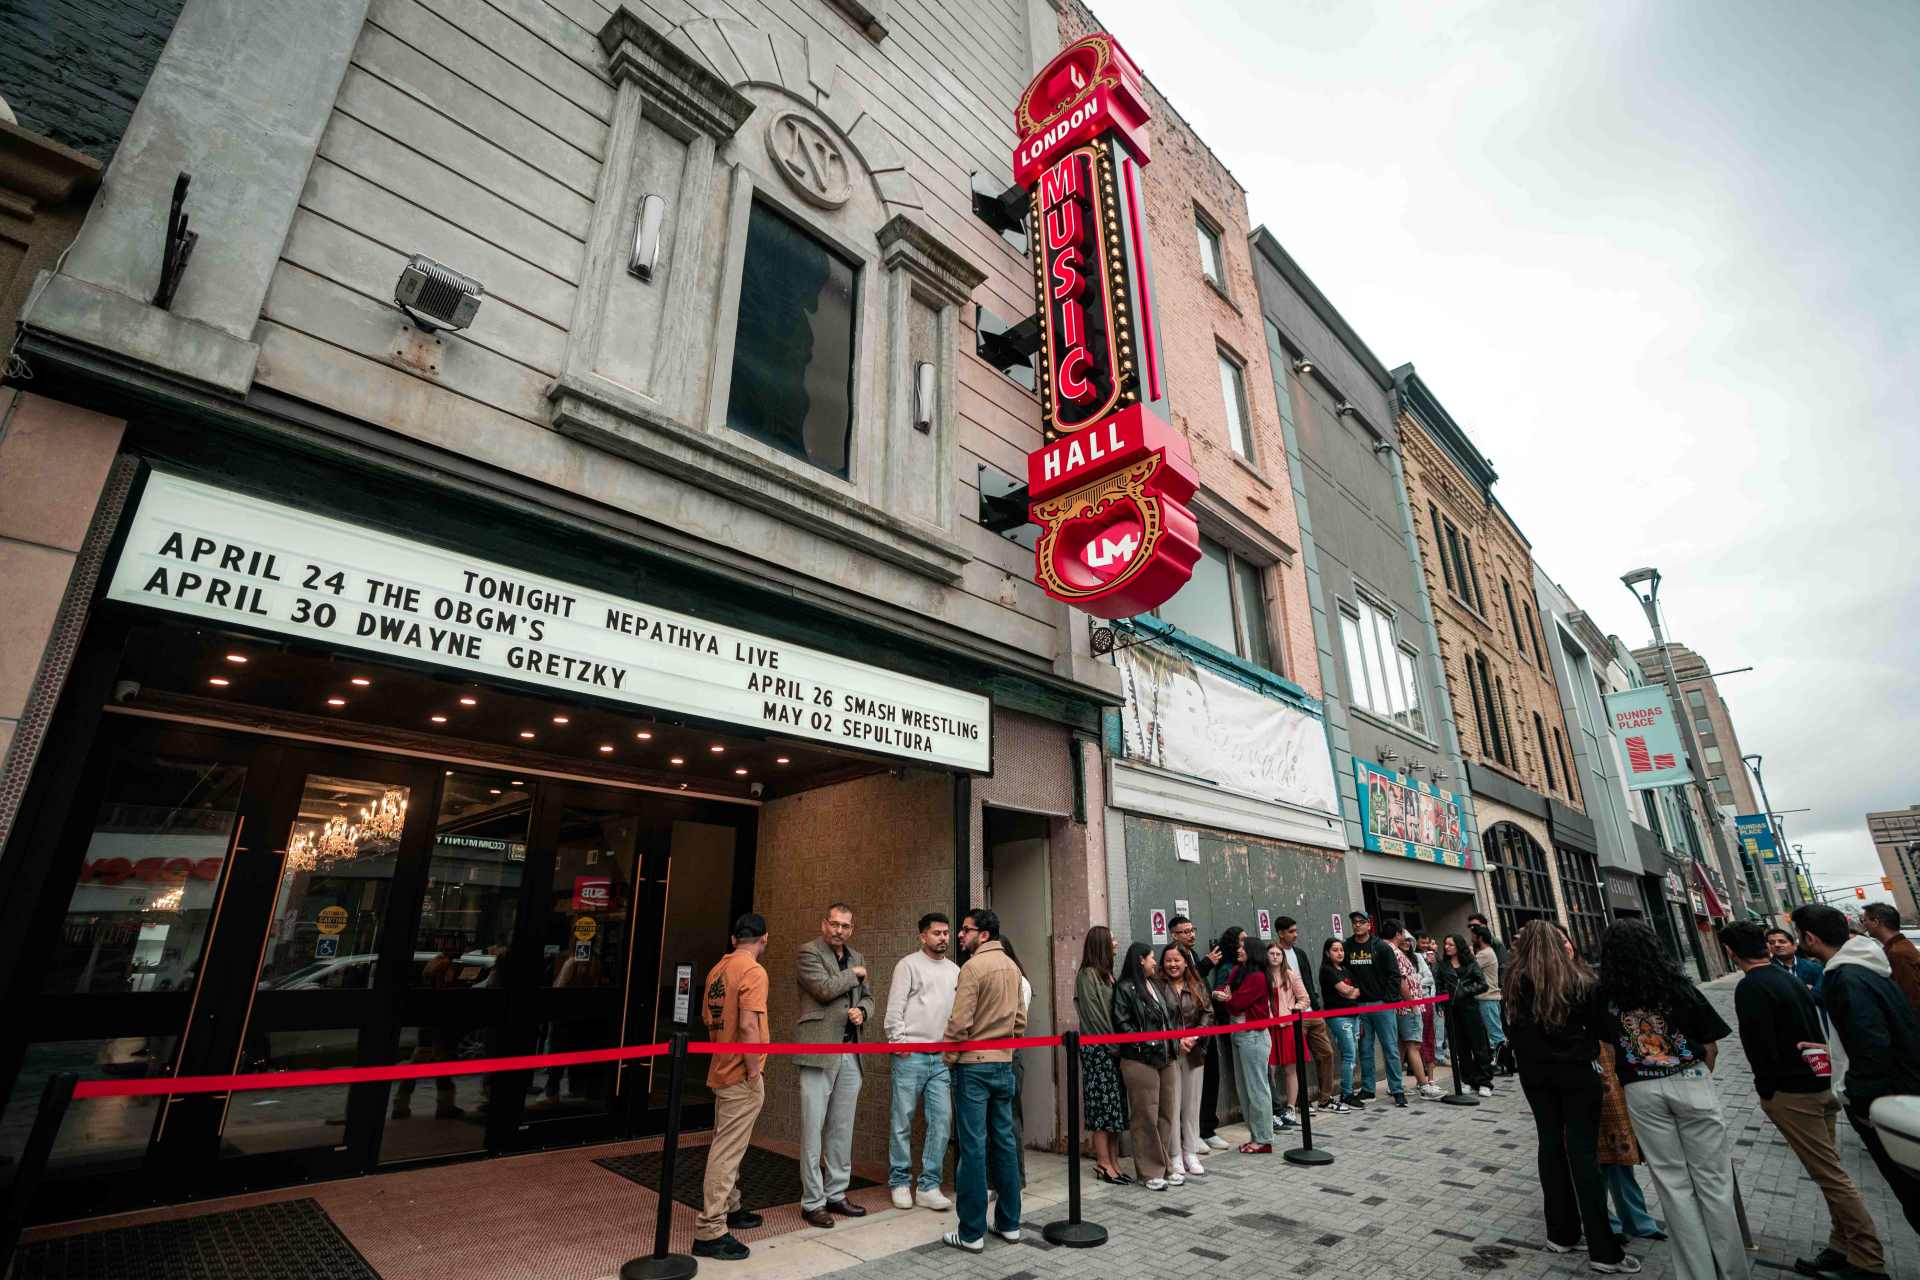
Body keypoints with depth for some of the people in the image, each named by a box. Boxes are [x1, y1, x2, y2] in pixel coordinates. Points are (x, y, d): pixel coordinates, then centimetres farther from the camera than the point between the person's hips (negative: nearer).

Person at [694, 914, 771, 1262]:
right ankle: (710, 1232, 2)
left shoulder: (718, 969, 7)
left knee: (726, 1147, 21)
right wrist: (754, 1073, -18)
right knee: (727, 1152, -3)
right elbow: (748, 1027, -25)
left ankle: (729, 1208, 36)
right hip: (741, 1075, -9)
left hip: (722, 1069, 9)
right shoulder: (753, 972, -20)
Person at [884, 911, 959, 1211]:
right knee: (902, 1121, 3)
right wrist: (900, 1042, -10)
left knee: (941, 1120, 2)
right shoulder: (908, 965, -4)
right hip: (910, 1056, -5)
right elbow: (894, 1009, -7)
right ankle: (900, 1182, 18)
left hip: (942, 1058, 5)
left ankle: (929, 1186, 12)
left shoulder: (954, 971, 12)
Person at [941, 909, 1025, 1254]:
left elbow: (960, 1021, -18)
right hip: (1003, 1063, 7)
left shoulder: (973, 966, -15)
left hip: (973, 1065, -7)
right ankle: (1009, 1223, 22)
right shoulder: (1012, 967, 7)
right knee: (1004, 1142, 13)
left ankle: (972, 1232, 8)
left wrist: (949, 1056, -4)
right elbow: (1020, 1019, 12)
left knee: (973, 1146, 1)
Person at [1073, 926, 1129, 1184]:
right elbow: (1093, 1015, -15)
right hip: (1097, 1049, -8)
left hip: (1112, 1048, 8)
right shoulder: (1087, 975, -12)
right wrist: (1113, 1044, -11)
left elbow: (1114, 1011, 14)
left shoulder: (1106, 973, 14)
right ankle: (1104, 1164, 6)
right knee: (1102, 1106, -2)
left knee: (1114, 1106, 9)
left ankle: (1114, 1161, 15)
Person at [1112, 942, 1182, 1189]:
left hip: (1165, 1058, 8)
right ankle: (1150, 1171, 10)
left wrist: (1175, 1040, 11)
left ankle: (1164, 1166, 23)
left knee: (1166, 1114, 11)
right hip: (1140, 1060, -8)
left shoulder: (1156, 985, 18)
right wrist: (1145, 1043, -18)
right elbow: (1122, 1023, -14)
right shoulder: (1125, 988, -8)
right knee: (1147, 1117, -1)